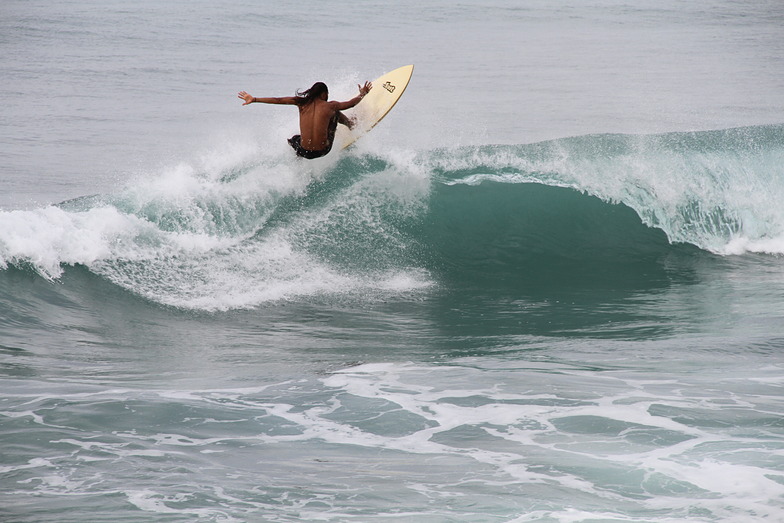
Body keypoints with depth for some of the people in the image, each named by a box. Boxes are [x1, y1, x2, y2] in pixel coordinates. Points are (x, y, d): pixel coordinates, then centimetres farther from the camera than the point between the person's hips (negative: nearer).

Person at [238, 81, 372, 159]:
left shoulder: (302, 102, -3)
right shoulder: (329, 106, -5)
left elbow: (277, 100, -2)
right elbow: (351, 103, 12)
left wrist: (254, 99, 6)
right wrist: (362, 94, 33)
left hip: (304, 152, 0)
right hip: (323, 149, 0)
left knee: (292, 139, 39)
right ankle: (350, 125, 47)